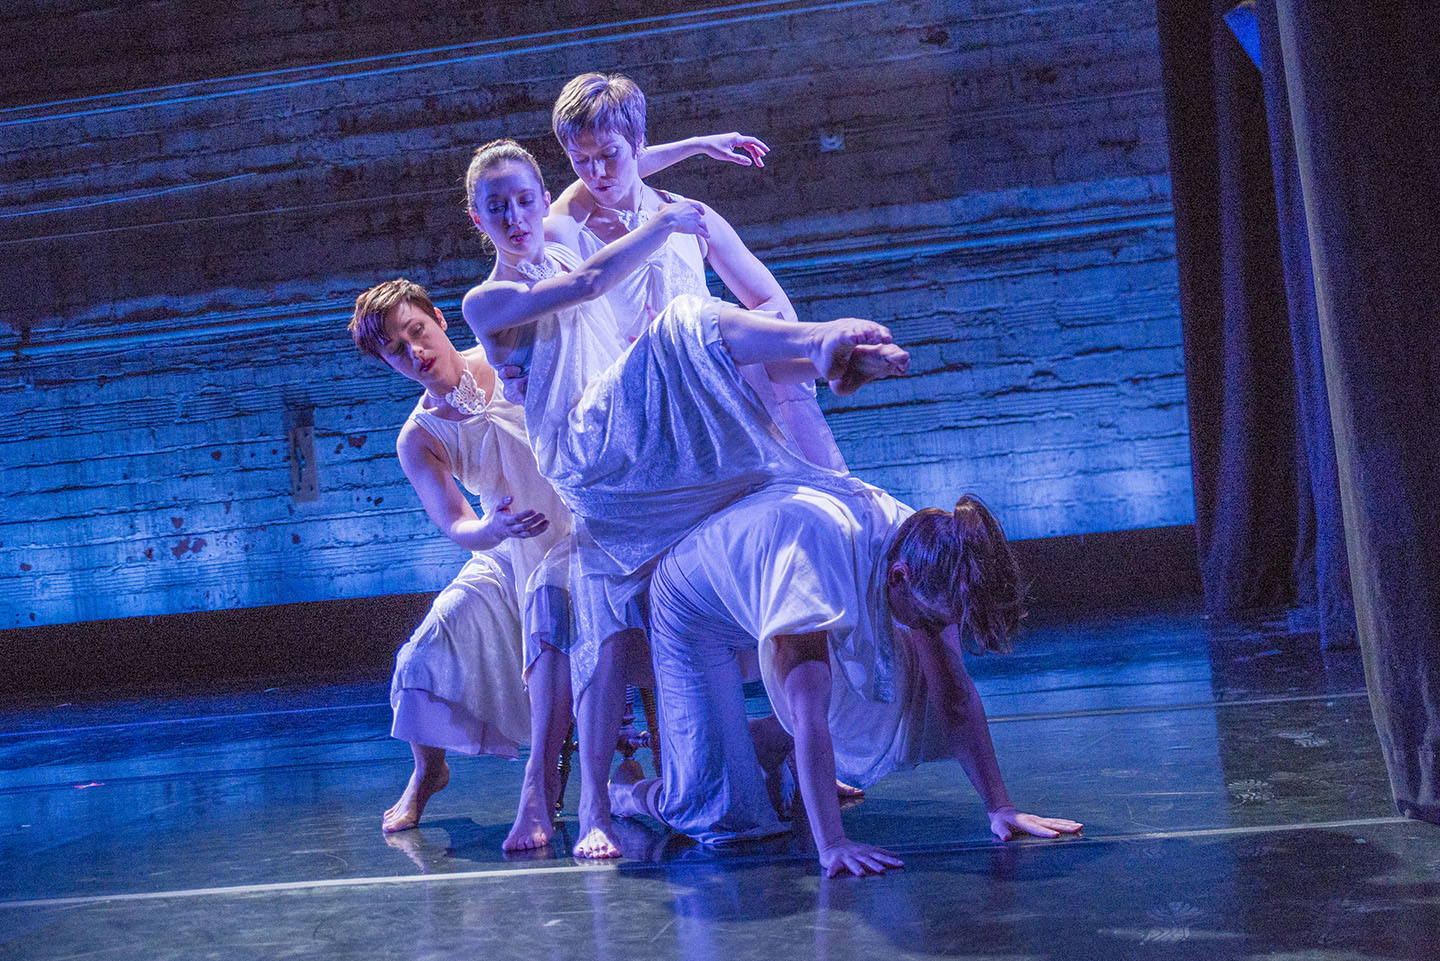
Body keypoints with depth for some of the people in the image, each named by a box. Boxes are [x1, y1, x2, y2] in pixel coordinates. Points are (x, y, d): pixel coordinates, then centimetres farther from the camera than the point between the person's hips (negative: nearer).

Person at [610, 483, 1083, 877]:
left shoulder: (926, 552, -22)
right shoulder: (817, 558, -43)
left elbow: (955, 691, -16)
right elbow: (807, 709, -46)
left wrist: (1000, 808, -21)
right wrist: (832, 846, -49)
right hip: (697, 606, -6)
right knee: (726, 815, -14)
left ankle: (772, 748, 17)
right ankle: (625, 789, 17)